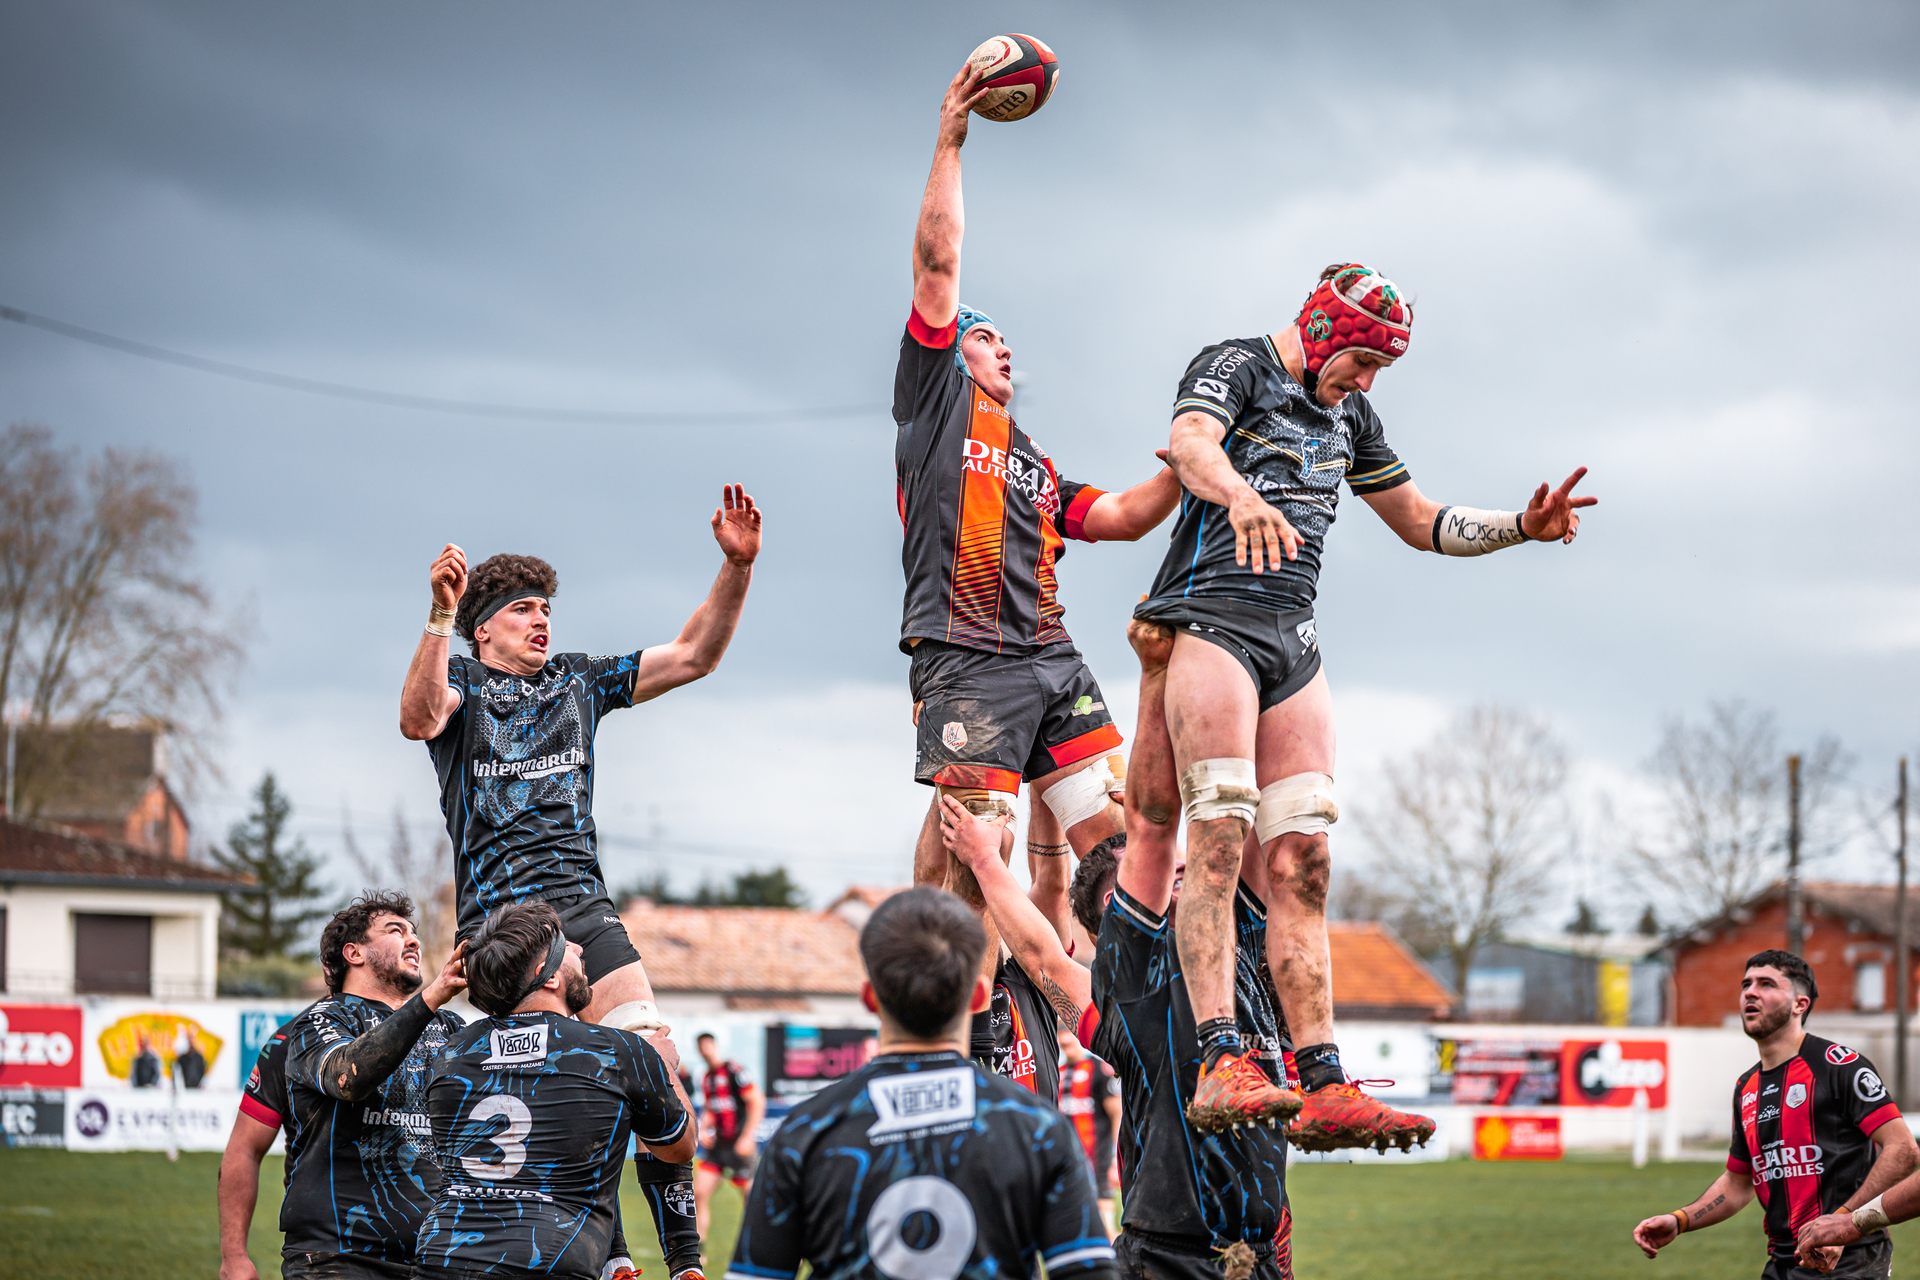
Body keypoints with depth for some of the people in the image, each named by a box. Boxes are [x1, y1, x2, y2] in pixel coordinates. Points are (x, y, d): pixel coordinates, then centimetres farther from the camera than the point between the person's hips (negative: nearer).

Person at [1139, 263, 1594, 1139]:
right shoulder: (1234, 367, -2)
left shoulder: (1348, 413, 21)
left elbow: (1420, 523, 29)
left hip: (1294, 641, 8)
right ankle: (1221, 1067, -27)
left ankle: (1325, 1089, -3)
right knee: (1220, 841, -18)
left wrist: (1522, 528, 14)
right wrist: (1241, 498, -46)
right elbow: (1191, 442, -24)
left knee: (1299, 862, 1)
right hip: (1213, 620, -8)